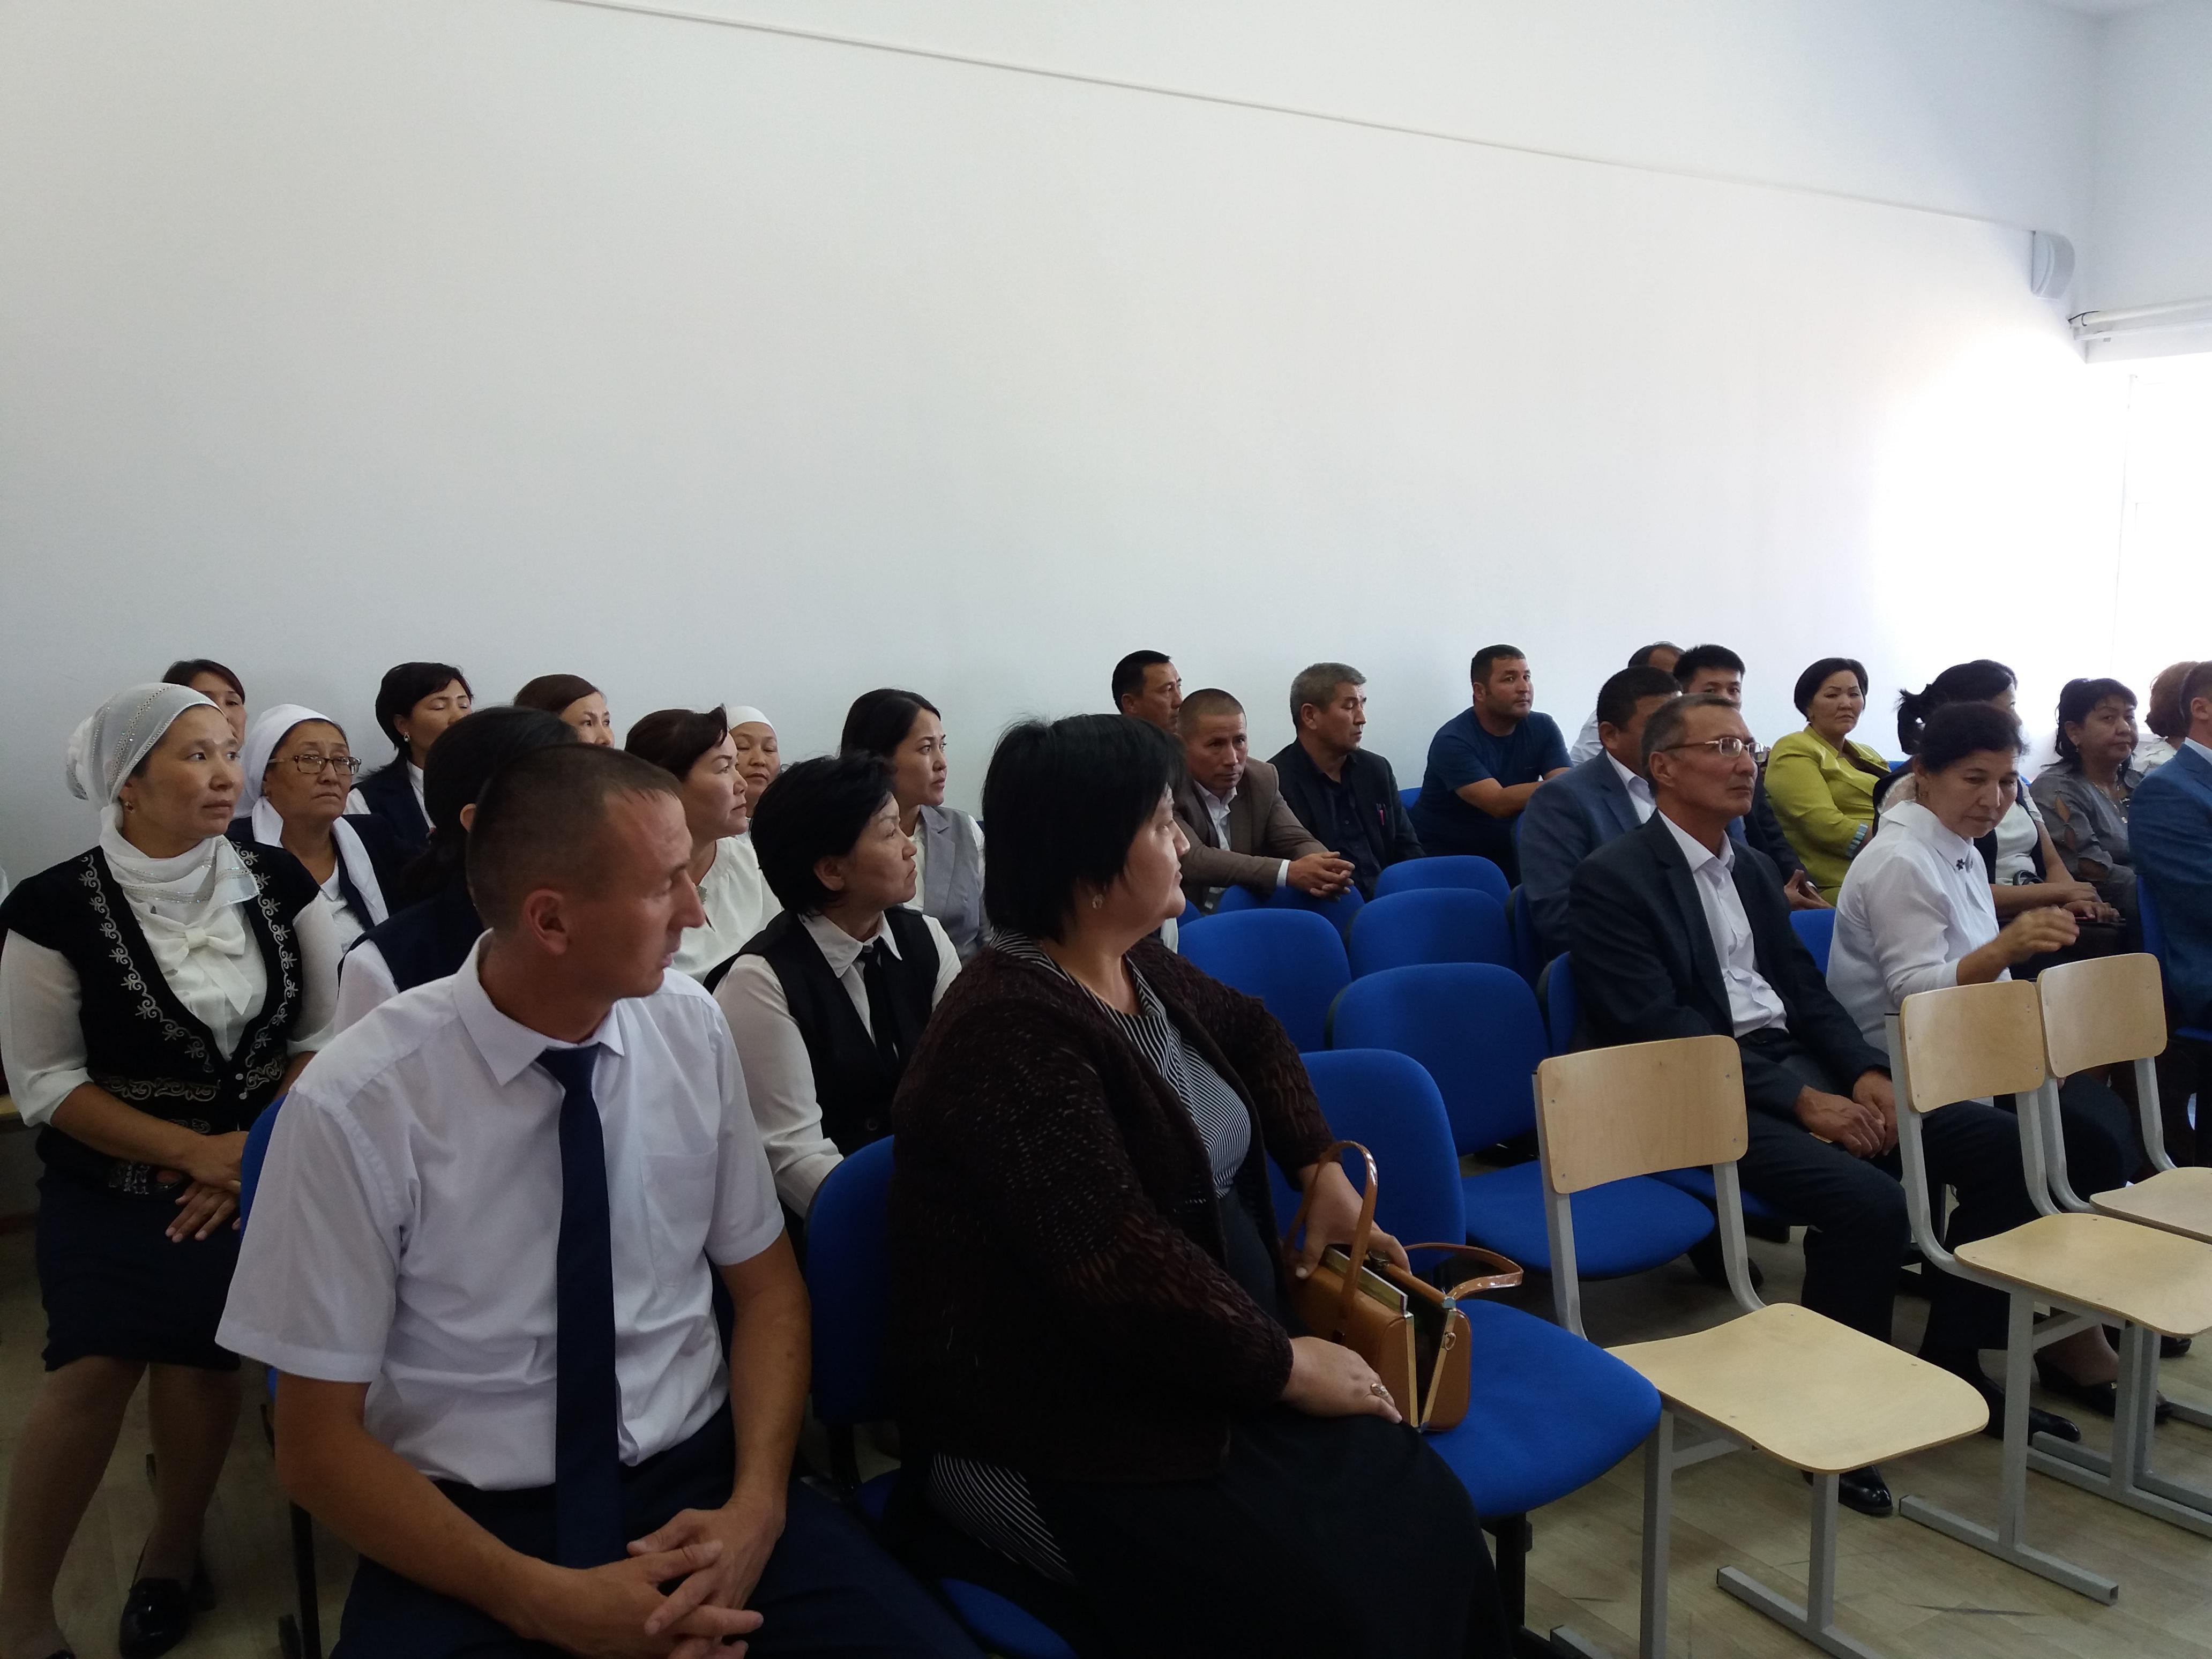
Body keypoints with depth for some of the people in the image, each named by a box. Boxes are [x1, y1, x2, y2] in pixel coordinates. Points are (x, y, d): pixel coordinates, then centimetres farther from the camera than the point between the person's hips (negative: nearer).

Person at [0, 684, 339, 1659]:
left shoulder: (277, 885, -3)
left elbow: (324, 1034, 2)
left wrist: (260, 1148, -10)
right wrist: (198, 1152, -13)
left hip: (261, 1173, 2)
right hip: (112, 1185, -1)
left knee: (196, 1353, -7)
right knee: (94, 1368, -14)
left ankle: (173, 1552, 19)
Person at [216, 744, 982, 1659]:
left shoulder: (692, 1027, -6)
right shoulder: (357, 1104, -15)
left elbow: (766, 1284, 4)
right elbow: (319, 1446, -7)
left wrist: (756, 1505, -12)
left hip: (696, 1475, 3)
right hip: (470, 1523, -2)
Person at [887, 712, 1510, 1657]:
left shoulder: (1139, 966, 5)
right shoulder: (1009, 1032, -23)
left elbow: (1249, 1034, 26)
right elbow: (1122, 1265, -27)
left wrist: (1322, 1169, 14)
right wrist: (1285, 1365, -17)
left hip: (1201, 1370, 8)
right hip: (1052, 1436, -8)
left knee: (1426, 1520, -11)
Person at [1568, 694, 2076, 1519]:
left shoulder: (1753, 867, 18)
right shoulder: (1612, 879, -9)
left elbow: (1805, 987, 17)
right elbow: (1659, 1030, -17)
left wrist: (1867, 1072, -3)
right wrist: (1799, 1102, -20)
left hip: (1800, 1065, 9)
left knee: (1999, 1144, -3)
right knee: (1869, 1201, -29)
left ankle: (1951, 1363, 12)